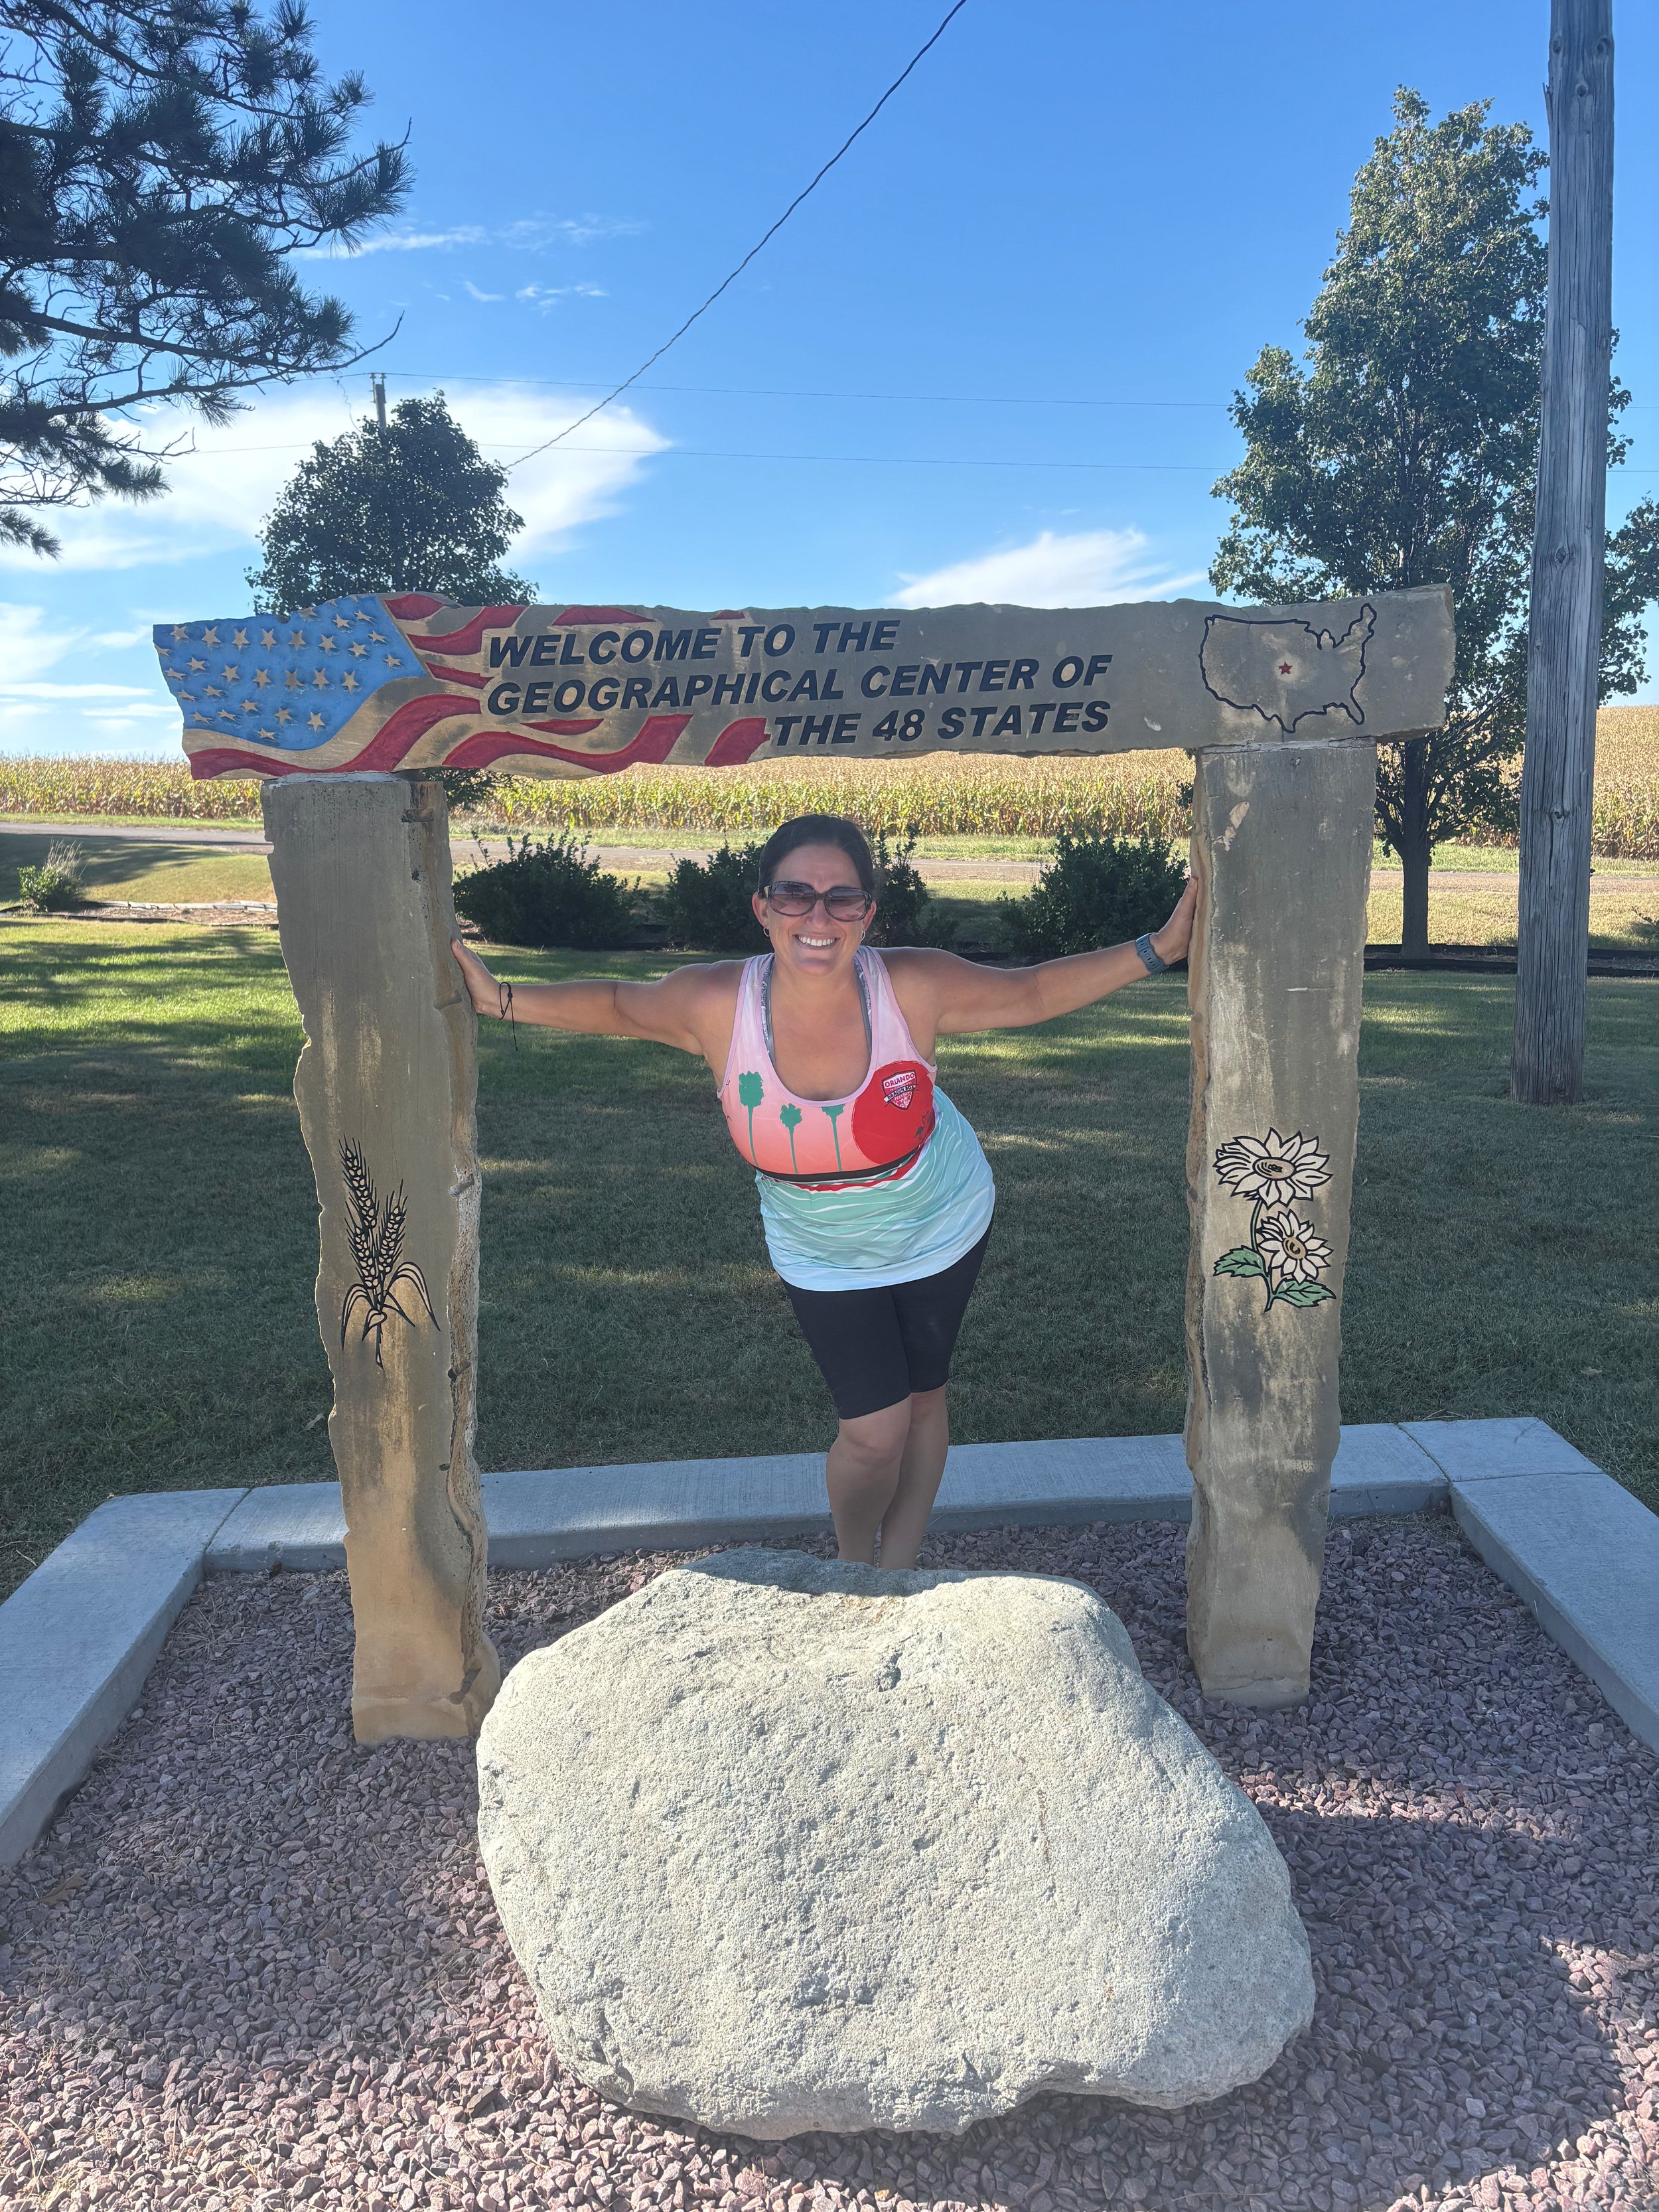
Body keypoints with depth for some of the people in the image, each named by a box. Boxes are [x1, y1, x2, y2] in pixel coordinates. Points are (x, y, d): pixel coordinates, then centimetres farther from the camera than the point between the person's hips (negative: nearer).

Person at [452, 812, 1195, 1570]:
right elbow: (616, 1004, -8)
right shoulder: (715, 1004, -27)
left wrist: (1160, 947, -21)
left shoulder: (914, 988, -29)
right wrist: (498, 997, -16)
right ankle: (852, 1569, 33)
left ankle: (898, 1570, 43)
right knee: (874, 1430, -2)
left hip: (941, 1230, 1)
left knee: (920, 1399, 17)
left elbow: (1034, 992, -15)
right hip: (824, 1259, -1)